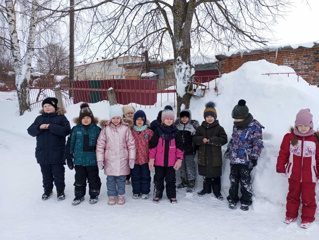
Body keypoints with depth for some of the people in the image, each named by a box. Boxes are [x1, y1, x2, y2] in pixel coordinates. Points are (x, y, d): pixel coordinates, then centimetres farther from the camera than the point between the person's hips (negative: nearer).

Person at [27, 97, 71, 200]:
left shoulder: (61, 117, -3)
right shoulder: (39, 118, 11)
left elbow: (66, 130, -17)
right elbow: (30, 130, 4)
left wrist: (50, 126, -22)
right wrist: (39, 127, -16)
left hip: (57, 153, -4)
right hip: (42, 152, 4)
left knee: (58, 173, 5)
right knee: (46, 173, 15)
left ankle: (60, 190, 21)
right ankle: (47, 189, 31)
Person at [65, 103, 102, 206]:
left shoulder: (96, 129, -3)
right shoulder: (76, 129, -1)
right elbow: (70, 143, 4)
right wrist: (69, 158, 4)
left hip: (92, 160, -1)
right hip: (79, 160, 1)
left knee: (93, 179, 11)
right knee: (79, 179, 12)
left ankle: (94, 195, 28)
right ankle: (79, 196, 28)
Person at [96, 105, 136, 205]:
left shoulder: (126, 129, -3)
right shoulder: (106, 130, -2)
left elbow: (131, 144, 1)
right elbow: (100, 145, 1)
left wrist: (132, 158, -1)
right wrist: (100, 159, -1)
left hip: (122, 160, 0)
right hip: (110, 160, 0)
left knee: (121, 178, 10)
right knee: (110, 179, 8)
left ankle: (121, 195, 27)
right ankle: (112, 195, 25)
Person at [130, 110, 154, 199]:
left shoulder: (149, 132, -2)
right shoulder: (131, 132, 1)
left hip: (145, 158, -1)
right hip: (134, 158, 1)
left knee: (145, 176, 9)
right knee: (135, 176, 11)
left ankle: (145, 192, 23)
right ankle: (136, 192, 25)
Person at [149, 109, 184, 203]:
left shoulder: (175, 132, 3)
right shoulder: (158, 130, 0)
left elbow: (179, 146, 5)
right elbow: (153, 145, 0)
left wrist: (179, 159, -1)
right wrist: (151, 158, -4)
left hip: (171, 161, 0)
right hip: (159, 160, 0)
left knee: (171, 179, 10)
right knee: (158, 178, 11)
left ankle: (172, 196, 22)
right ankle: (158, 195, 25)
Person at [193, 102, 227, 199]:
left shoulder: (219, 128, -3)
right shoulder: (200, 128, 6)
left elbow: (224, 139, -11)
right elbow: (195, 139, 3)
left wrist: (211, 140, -21)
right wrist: (202, 140, -18)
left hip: (215, 157, -3)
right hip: (203, 156, 3)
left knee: (215, 176, 5)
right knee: (206, 175, 16)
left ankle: (217, 192, 19)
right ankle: (206, 189, 32)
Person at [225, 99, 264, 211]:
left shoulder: (255, 126, -13)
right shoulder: (236, 125, 7)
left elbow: (258, 144, -12)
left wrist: (254, 158, -13)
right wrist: (229, 149, 20)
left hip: (246, 160, -6)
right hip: (234, 159, 6)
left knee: (245, 181, 5)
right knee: (233, 180, 13)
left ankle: (245, 201, 22)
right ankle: (232, 199, 29)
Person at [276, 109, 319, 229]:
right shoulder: (290, 137, -5)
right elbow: (283, 153, 0)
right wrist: (280, 167, -1)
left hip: (309, 176, -1)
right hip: (294, 175, 1)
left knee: (308, 198, 8)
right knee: (293, 195, 18)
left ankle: (307, 218, 27)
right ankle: (291, 215, 35)